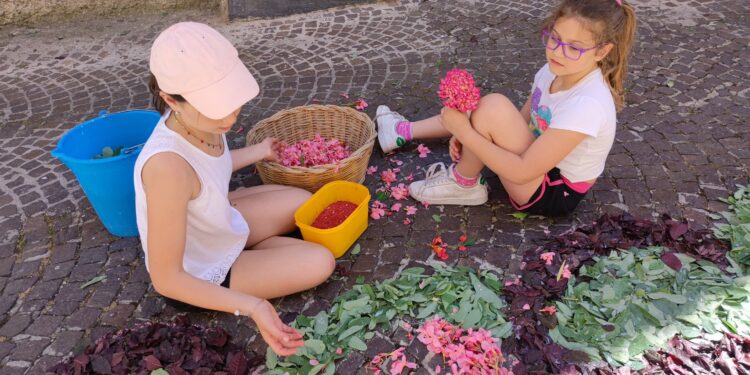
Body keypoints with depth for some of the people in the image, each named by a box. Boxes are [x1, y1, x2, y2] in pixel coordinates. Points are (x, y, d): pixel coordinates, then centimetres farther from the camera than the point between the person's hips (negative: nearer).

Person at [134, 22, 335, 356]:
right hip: (198, 276, -7)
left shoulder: (197, 118, -19)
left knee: (304, 203, 15)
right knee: (320, 262, -5)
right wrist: (252, 307, -41)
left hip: (216, 226, 7)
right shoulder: (167, 165, -42)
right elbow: (165, 279, -32)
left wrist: (258, 152, 19)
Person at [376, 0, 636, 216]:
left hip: (554, 193, -9)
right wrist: (467, 132, -9)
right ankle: (407, 131, 31)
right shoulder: (554, 71, -8)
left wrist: (465, 131, -30)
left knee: (493, 106, -28)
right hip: (539, 160, 9)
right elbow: (521, 120, 6)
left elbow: (522, 172, -32)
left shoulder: (587, 105, -32)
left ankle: (463, 184, -4)